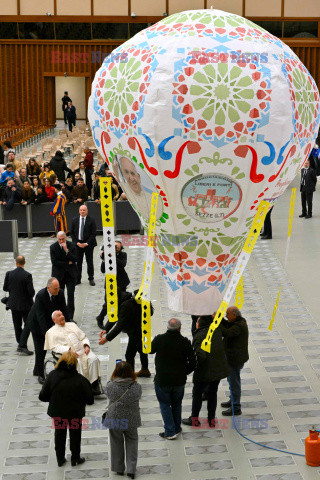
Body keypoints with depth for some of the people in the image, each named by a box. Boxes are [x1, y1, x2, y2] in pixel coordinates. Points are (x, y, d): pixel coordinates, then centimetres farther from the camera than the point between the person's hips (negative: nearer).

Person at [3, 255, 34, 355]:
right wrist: (30, 297, 4)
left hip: (13, 303, 4)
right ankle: (22, 345, -5)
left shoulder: (9, 274, -8)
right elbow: (31, 291, -19)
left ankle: (20, 343, 27)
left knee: (17, 325, 16)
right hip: (25, 304, -4)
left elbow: (5, 288, 0)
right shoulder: (27, 275, -19)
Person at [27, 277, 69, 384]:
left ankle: (37, 370, 32)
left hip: (48, 322, 5)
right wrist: (46, 332, -36)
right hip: (36, 322, -5)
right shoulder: (40, 295, -32)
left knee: (44, 347, 14)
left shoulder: (60, 293, -18)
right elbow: (40, 315, -33)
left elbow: (64, 310, -11)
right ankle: (40, 374, 8)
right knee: (39, 349, -3)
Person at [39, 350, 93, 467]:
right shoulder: (80, 380, -25)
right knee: (75, 435, 21)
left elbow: (43, 396, -13)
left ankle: (60, 459, 36)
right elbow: (90, 400, -18)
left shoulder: (52, 375, -19)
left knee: (59, 434, 23)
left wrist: (54, 399, 6)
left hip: (57, 412, 2)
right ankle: (75, 458, 36)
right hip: (75, 413, -2)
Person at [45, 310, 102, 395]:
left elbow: (84, 337, 24)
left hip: (82, 350, 4)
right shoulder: (51, 332, 13)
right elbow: (55, 347, -2)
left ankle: (94, 384, -27)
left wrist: (86, 346, 1)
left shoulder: (72, 325, 27)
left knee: (93, 359, -26)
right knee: (77, 363, -37)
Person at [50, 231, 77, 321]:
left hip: (71, 274, 0)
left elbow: (75, 259, -13)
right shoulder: (53, 247, -6)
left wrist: (66, 250, -24)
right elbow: (54, 262, -13)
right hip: (59, 275, 0)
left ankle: (70, 316, 0)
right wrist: (67, 263, -12)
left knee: (71, 295, -4)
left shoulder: (72, 245, -4)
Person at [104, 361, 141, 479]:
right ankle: (131, 470, 17)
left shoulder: (111, 385, -20)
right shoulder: (136, 387, -17)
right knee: (131, 443, 17)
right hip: (131, 421, 0)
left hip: (114, 420, 0)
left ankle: (119, 468, 31)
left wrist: (112, 379, 16)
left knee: (117, 443, 18)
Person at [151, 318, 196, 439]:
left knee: (165, 405, 12)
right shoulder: (185, 342, -11)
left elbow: (150, 350, 6)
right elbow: (192, 362, -6)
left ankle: (170, 431, 10)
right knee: (176, 404, 21)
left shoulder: (159, 339, -14)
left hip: (162, 381, -2)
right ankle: (176, 428, 32)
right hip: (179, 381, 2)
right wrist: (184, 373, 9)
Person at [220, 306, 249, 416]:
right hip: (233, 357, 11)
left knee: (234, 382, -2)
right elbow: (227, 325, 14)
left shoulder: (239, 326, -26)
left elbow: (227, 333, -37)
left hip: (235, 359, -11)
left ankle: (236, 408, 6)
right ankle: (233, 401, 41)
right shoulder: (240, 321, 6)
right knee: (232, 379, 25)